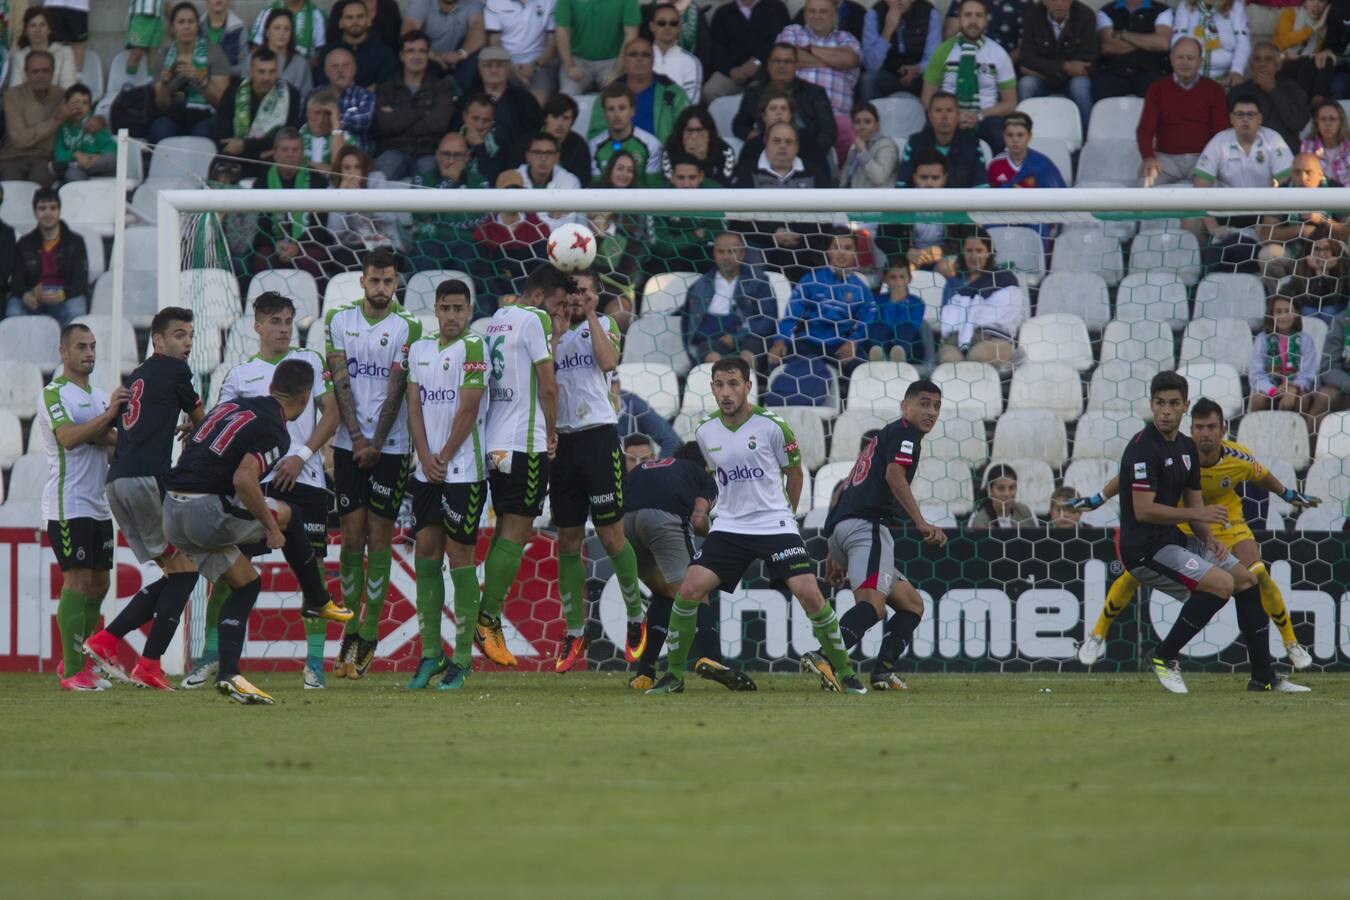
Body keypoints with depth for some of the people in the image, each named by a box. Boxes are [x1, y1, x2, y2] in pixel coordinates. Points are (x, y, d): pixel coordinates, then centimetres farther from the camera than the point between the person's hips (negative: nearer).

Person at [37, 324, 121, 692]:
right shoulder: (54, 394, -7)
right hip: (68, 505, -8)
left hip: (98, 505, 8)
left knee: (98, 584, 9)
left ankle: (75, 662, 18)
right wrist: (108, 416, -27)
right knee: (77, 581, -14)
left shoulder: (99, 395, 18)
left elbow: (114, 438, 5)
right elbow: (68, 437, -22)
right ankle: (72, 673, -15)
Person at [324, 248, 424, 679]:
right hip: (348, 445, 2)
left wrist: (376, 443, -10)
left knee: (379, 538, -2)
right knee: (351, 538, 0)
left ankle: (369, 637, 2)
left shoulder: (407, 328, -1)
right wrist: (356, 436, -8)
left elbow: (397, 390, -5)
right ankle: (350, 631, 8)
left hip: (390, 446, -2)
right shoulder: (340, 320, 5)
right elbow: (340, 380, 0)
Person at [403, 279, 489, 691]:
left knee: (460, 556, -4)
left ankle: (462, 658, 0)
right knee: (425, 554, 5)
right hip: (427, 471, 6)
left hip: (464, 470, -6)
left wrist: (444, 458, -8)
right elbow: (414, 406, 10)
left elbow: (468, 410, -11)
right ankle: (430, 653, 10)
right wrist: (425, 456, -3)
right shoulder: (419, 350, 12)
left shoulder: (472, 348, -8)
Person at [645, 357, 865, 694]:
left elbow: (794, 473, 7)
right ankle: (673, 675, 0)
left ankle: (844, 672, 1)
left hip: (775, 524, -3)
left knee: (809, 594, -17)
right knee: (689, 590, -14)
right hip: (728, 527, 3)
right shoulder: (705, 432, 1)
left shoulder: (772, 426, -9)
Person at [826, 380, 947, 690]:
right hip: (867, 525, -10)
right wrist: (921, 523, -24)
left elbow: (841, 492, 34)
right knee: (873, 605, -28)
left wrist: (835, 554, 34)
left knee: (911, 604, 16)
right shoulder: (905, 432, 5)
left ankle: (883, 671, -3)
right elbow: (894, 475, -15)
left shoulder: (879, 438, 33)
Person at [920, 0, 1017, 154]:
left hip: (985, 120, 0)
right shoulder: (944, 52, 5)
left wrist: (980, 116, -10)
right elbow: (928, 100, 8)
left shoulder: (998, 54, 5)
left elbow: (1009, 104, 8)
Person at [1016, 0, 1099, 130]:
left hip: (1073, 77, -1)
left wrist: (1042, 71, -16)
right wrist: (1063, 66, -26)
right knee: (1025, 84, -31)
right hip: (1042, 80, 1)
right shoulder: (1033, 15, -9)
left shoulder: (1085, 15, -10)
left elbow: (1087, 58, -12)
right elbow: (1027, 57, -12)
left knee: (1080, 85, -34)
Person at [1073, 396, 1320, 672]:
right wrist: (1096, 500, -13)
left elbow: (1261, 476, -1)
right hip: (1177, 522, 0)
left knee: (1259, 575, -15)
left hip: (1226, 521, 0)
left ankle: (1291, 644, 5)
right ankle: (1097, 636, 14)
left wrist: (1289, 495, 12)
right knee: (1134, 574, -9)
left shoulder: (1239, 458, -26)